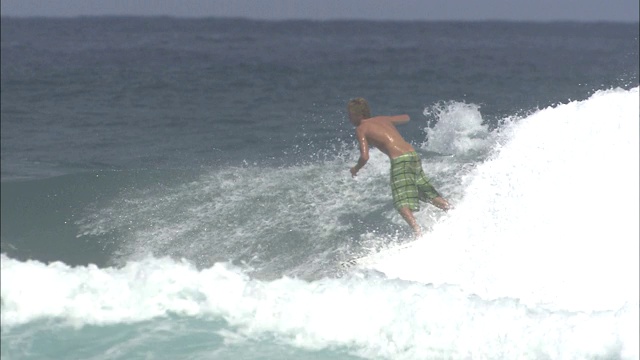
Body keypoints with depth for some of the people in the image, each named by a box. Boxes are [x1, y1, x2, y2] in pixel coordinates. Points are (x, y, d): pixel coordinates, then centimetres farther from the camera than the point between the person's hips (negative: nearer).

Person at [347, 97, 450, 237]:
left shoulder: (361, 129, 3)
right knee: (429, 194, 19)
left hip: (400, 160, -7)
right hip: (413, 155, 7)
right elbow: (406, 118, 40)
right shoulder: (382, 119, 23)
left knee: (402, 204, -10)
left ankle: (418, 232, -29)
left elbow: (365, 157, -8)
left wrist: (356, 168, 12)